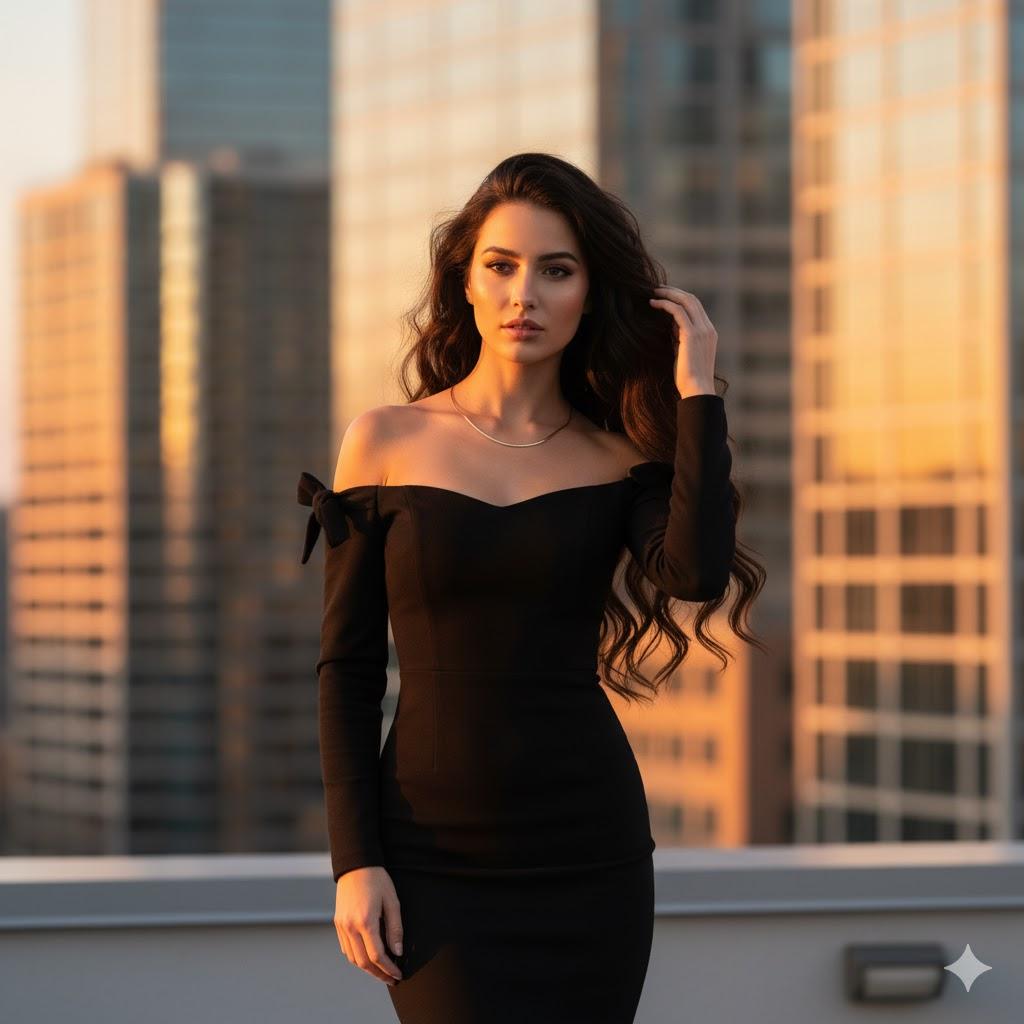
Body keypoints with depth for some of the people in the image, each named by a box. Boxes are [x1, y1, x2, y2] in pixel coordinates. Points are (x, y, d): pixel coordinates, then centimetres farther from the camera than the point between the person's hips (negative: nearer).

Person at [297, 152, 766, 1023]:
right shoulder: (387, 443, 3)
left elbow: (698, 574, -16)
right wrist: (354, 860, -5)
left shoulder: (619, 458, 5)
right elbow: (348, 670, 3)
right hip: (435, 856, -1)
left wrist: (696, 392, -8)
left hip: (589, 849, 1)